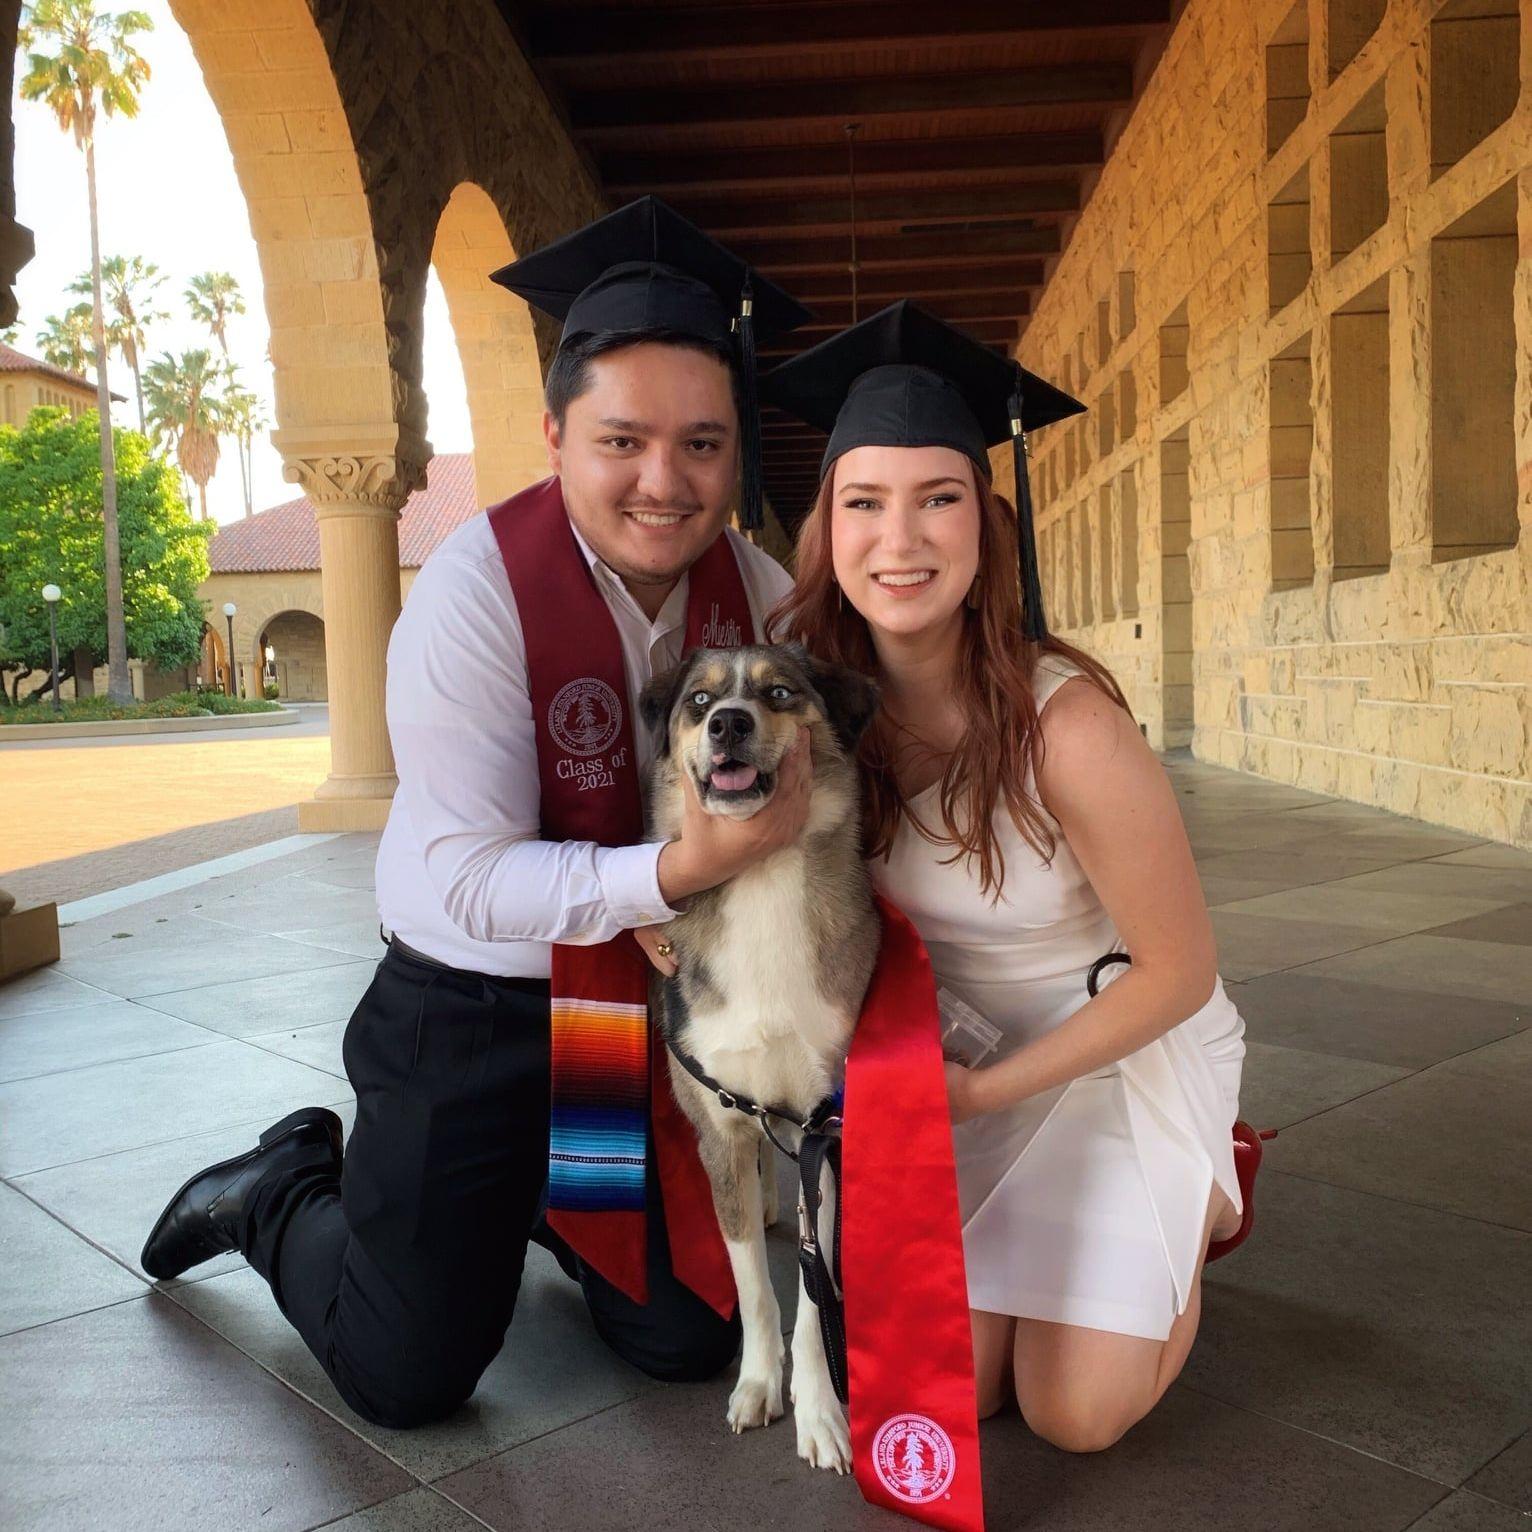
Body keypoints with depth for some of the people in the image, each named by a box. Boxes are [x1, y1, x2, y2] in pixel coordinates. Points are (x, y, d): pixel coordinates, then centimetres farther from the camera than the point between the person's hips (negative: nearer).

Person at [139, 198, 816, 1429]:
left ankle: (550, 1204, 42)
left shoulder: (757, 589, -8)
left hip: (660, 1010, 5)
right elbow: (473, 879, -25)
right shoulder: (477, 588, -23)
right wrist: (681, 870, -37)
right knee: (407, 1379, 5)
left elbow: (818, 762, 4)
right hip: (473, 1017, -4)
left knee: (691, 1341, 14)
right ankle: (286, 1190, 34)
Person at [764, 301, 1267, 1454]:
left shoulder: (1066, 724, -30)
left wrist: (990, 1089, -18)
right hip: (958, 1054, 4)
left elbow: (1179, 970, -18)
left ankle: (1208, 1196, 21)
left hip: (1124, 1050, -3)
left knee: (1076, 1413, -6)